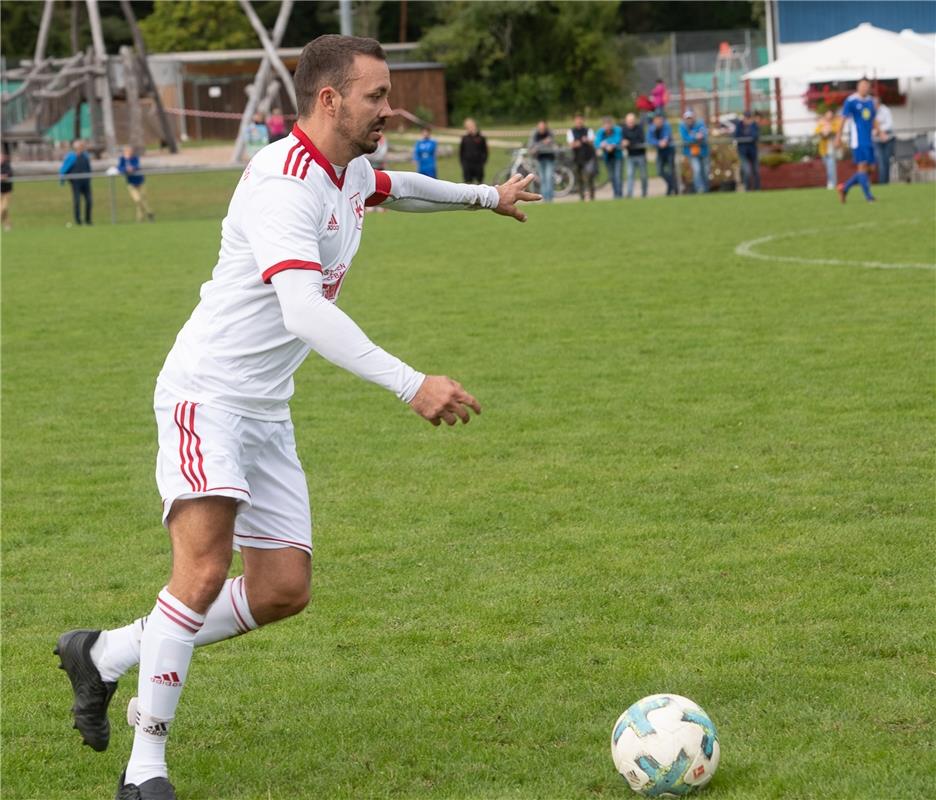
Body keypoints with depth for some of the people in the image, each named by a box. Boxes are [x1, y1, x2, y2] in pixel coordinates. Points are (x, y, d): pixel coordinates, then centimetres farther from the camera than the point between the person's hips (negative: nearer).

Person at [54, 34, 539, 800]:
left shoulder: (351, 171, 9)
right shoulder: (285, 183, -22)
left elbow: (396, 187, 37)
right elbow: (304, 311, -36)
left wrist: (486, 195, 51)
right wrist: (411, 385, -42)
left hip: (266, 409, 9)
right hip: (207, 392, -9)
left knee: (282, 589, 3)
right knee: (205, 566, -25)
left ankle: (105, 655, 21)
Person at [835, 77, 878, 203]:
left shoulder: (870, 101, 13)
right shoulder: (850, 101, -6)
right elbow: (843, 119, -5)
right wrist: (838, 137, -6)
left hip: (869, 140, 7)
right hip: (857, 139, -7)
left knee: (867, 168, 5)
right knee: (862, 165, -13)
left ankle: (844, 188, 18)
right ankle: (868, 196, -11)